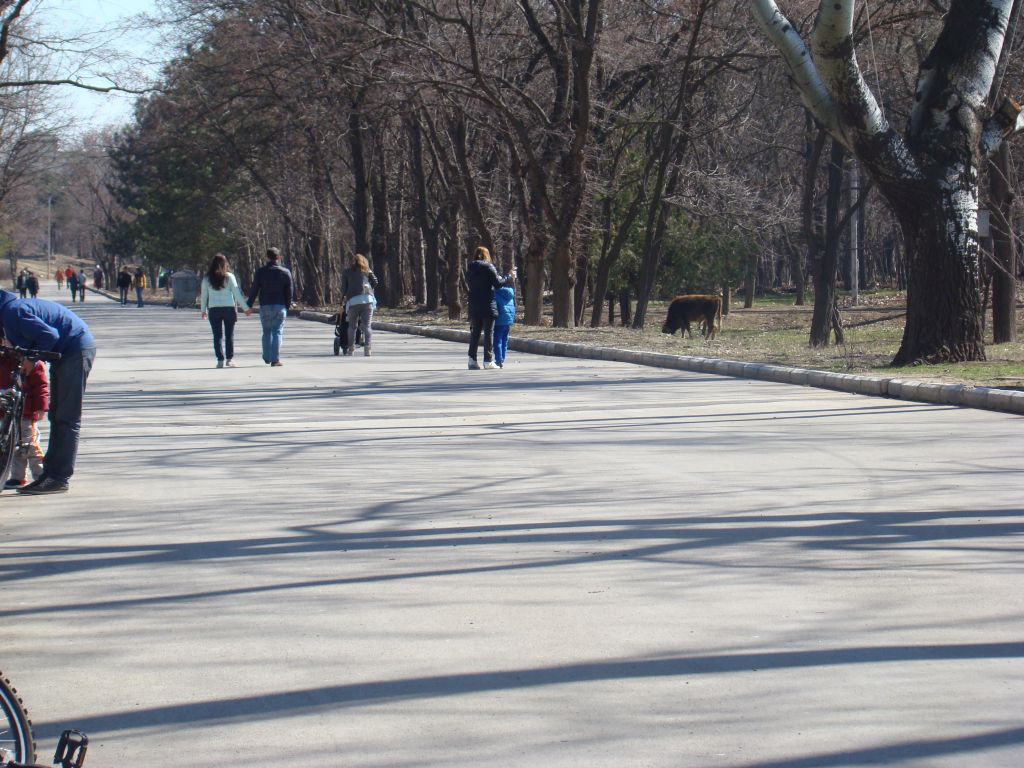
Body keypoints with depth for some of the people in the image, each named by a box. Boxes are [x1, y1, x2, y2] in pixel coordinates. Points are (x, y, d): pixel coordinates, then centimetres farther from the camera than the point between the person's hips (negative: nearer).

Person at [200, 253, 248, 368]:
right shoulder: (229, 277, -4)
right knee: (229, 334, 6)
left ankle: (220, 360, 0)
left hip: (213, 309, 1)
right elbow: (237, 293, -4)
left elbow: (204, 295, 6)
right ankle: (229, 359, 4)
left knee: (217, 336, 5)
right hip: (229, 308, -1)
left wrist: (203, 310, 18)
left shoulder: (207, 279, 0)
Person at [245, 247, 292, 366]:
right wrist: (287, 306, 13)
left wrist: (249, 305, 7)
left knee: (267, 332, 14)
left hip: (265, 306, 1)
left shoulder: (260, 272, -1)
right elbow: (289, 292, 2)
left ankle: (267, 357, 22)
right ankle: (275, 359, -10)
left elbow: (254, 290, 0)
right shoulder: (285, 272, 0)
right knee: (277, 332, -1)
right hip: (280, 306, -1)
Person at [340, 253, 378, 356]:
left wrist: (343, 298, 23)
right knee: (366, 325, -1)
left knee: (352, 326, 10)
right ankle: (367, 348, -16)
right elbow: (375, 282, 10)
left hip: (353, 300, -1)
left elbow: (344, 287, 11)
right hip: (367, 299, 1)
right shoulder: (367, 270, 20)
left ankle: (350, 348, 5)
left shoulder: (346, 271, 17)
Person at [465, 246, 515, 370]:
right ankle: (488, 360, -2)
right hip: (487, 305, -5)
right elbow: (498, 283, -11)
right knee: (489, 332, 1)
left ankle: (472, 358, 5)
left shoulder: (469, 269, 8)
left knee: (475, 332, 11)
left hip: (474, 306, 5)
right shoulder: (488, 267, -8)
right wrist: (509, 277, 3)